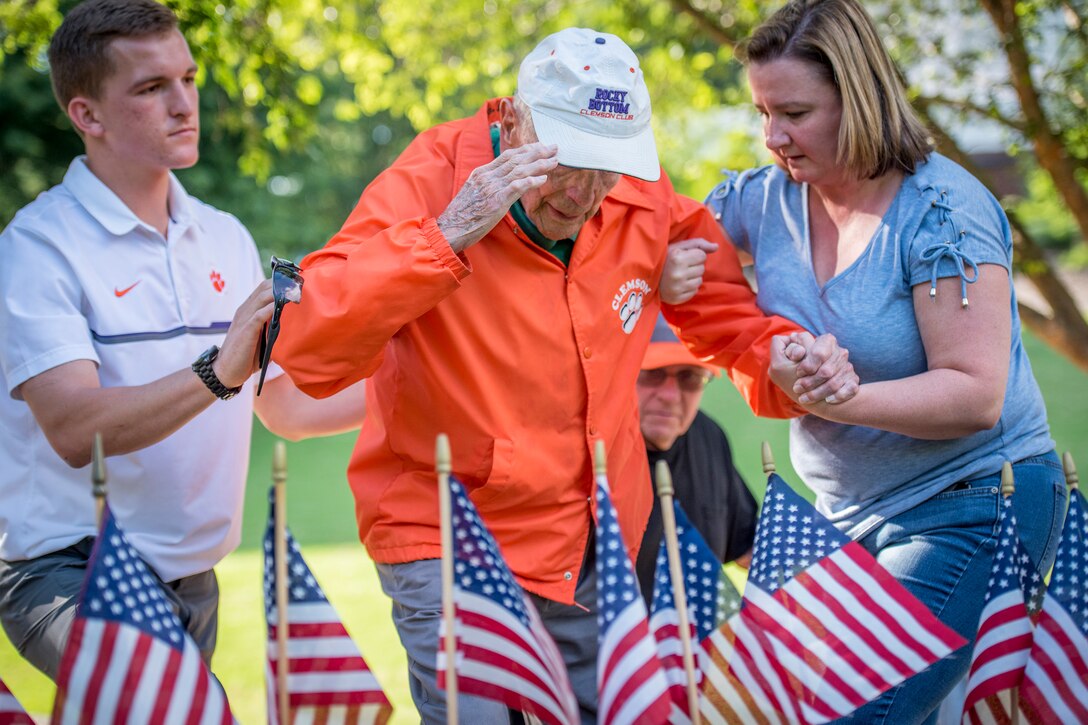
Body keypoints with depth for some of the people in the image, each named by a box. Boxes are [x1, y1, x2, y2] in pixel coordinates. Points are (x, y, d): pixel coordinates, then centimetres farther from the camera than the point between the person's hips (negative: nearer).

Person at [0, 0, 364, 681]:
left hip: (192, 580, 7)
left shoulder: (226, 239, 14)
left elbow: (287, 407, 20)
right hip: (68, 569, -7)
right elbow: (75, 429, -20)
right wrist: (217, 373, -30)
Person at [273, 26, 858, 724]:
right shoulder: (432, 179, -15)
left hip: (595, 552, 5)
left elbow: (737, 324, 11)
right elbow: (308, 349, -26)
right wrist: (446, 237, -32)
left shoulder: (643, 201, -2)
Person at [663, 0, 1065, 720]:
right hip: (854, 517, 7)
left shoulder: (941, 210, -17)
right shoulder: (769, 198, 1)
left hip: (973, 507, -7)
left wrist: (843, 400, -34)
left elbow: (976, 396, -21)